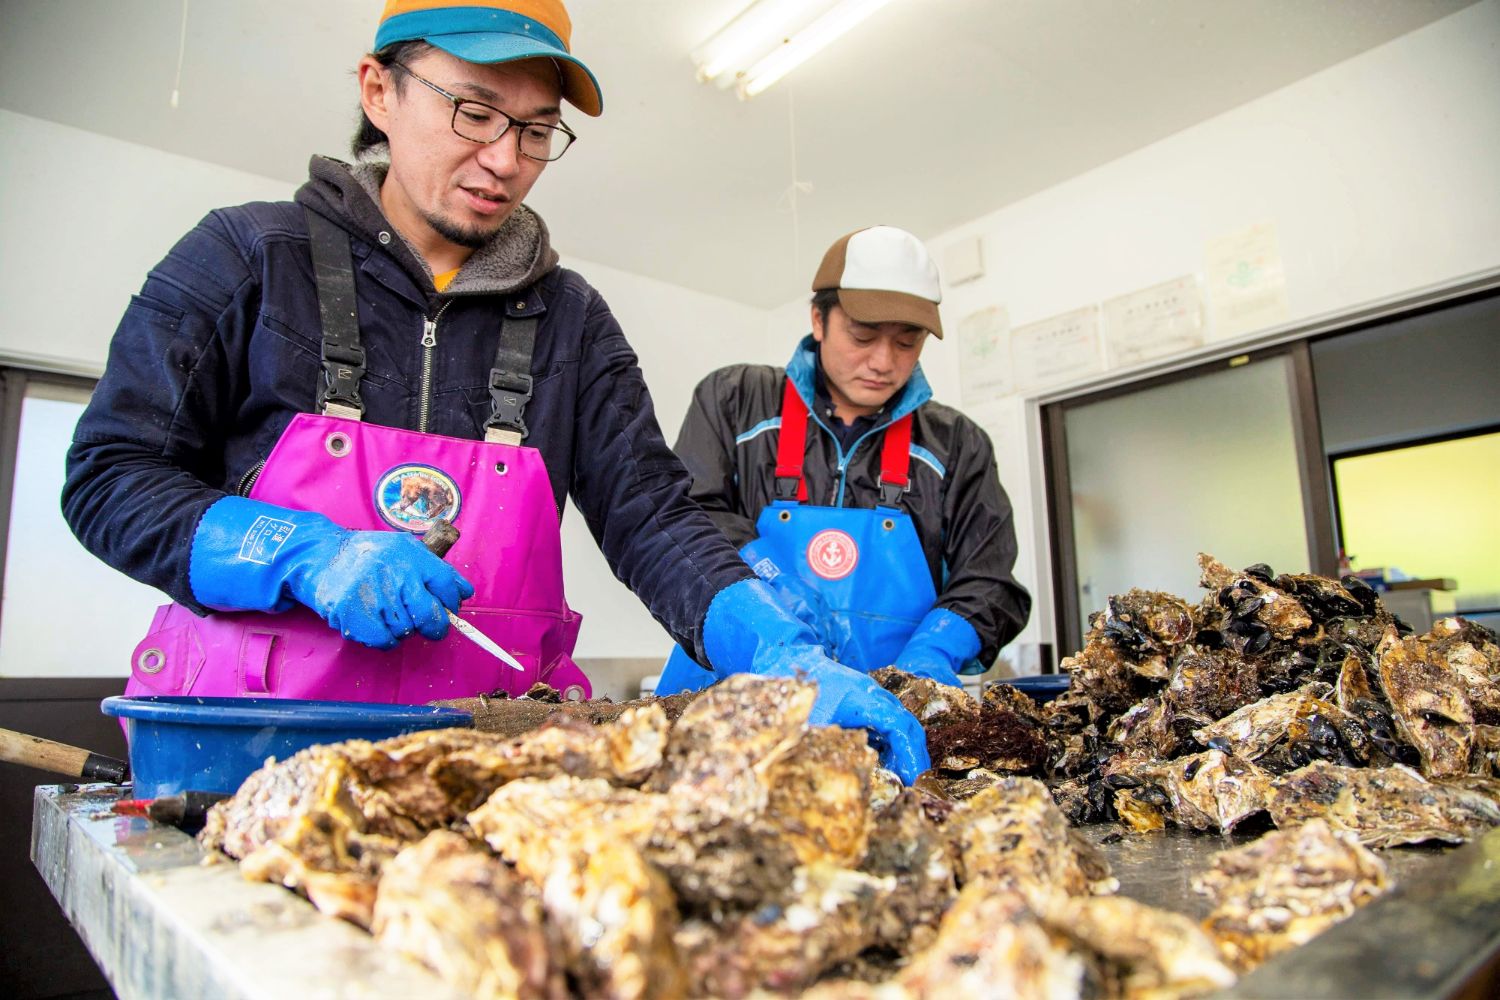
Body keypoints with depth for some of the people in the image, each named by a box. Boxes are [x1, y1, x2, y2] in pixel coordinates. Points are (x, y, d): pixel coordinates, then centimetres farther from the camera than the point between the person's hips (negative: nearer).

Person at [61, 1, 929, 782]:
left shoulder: (567, 318, 8)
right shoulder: (247, 258, 2)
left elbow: (652, 520, 0)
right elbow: (109, 478, 2)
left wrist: (789, 658, -17)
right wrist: (304, 557, -16)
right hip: (242, 741, -1)